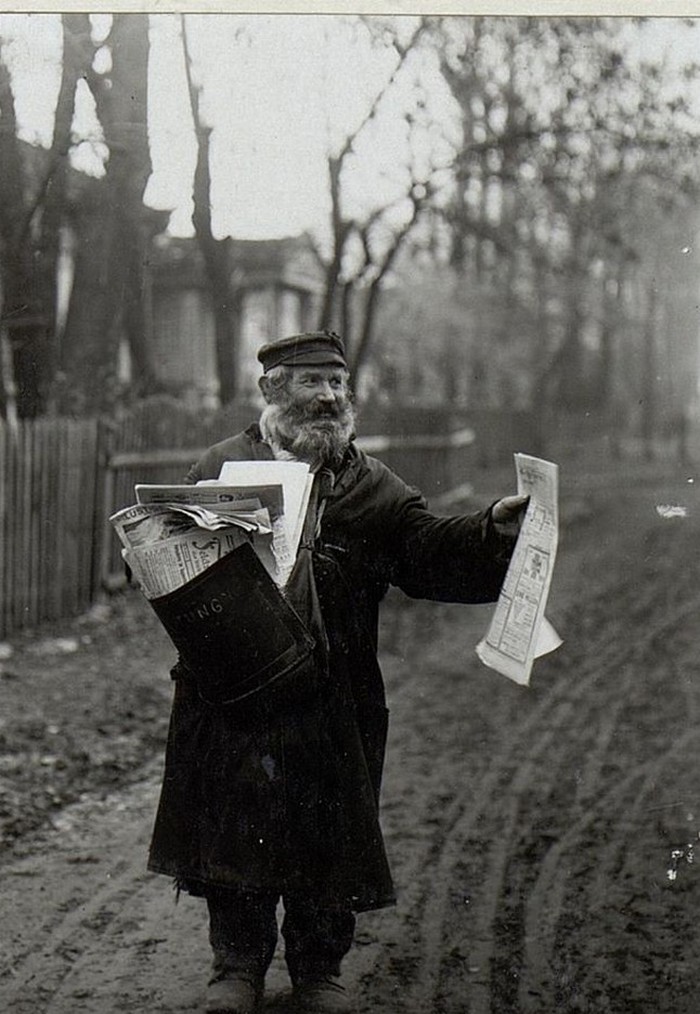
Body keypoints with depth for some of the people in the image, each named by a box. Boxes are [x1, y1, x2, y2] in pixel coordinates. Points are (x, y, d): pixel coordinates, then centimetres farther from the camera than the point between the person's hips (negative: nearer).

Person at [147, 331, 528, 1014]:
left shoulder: (368, 484, 8)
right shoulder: (223, 466, 7)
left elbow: (430, 556, 0)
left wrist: (494, 526, -15)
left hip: (331, 698, 1)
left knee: (327, 830, 7)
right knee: (231, 827, 7)